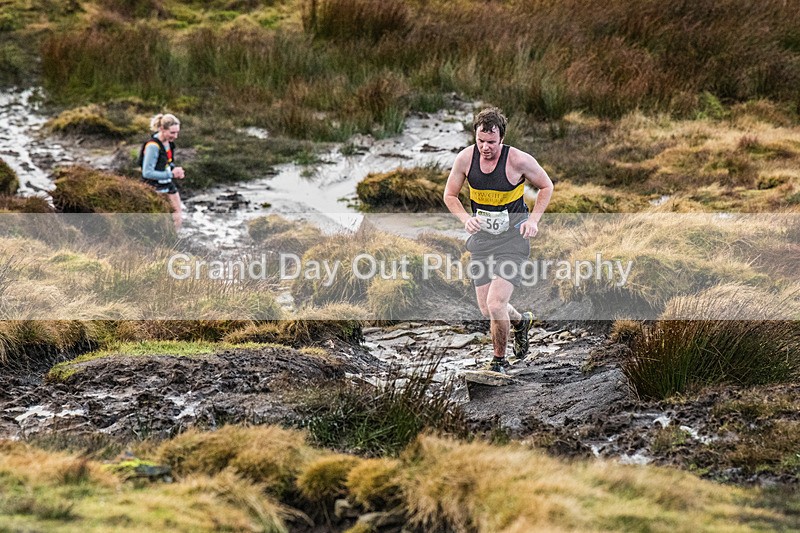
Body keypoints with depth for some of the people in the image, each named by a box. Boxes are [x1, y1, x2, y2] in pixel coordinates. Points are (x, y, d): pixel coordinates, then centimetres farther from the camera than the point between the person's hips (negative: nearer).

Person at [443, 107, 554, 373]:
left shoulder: (519, 160, -18)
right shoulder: (465, 158, -9)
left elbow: (546, 186, 0)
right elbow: (450, 195, 5)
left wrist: (533, 219, -12)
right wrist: (465, 218, -13)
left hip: (512, 240, -4)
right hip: (481, 238, 4)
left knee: (495, 304, -17)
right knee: (486, 309, 8)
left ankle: (499, 360, 8)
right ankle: (520, 321, 43)